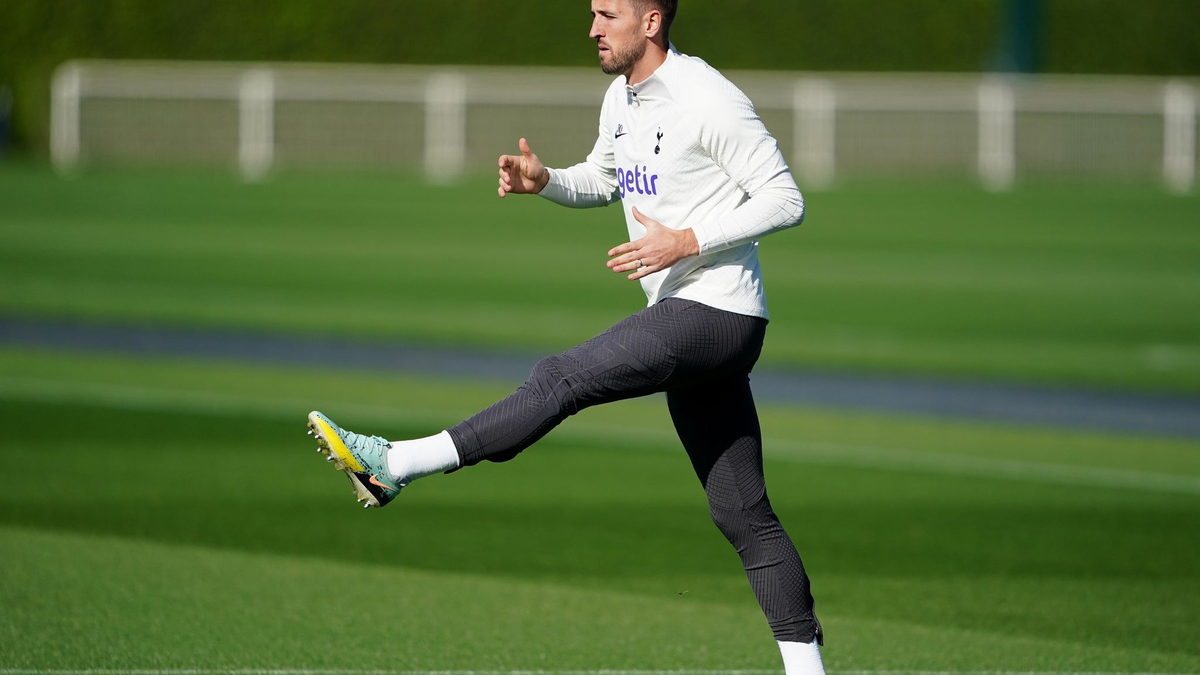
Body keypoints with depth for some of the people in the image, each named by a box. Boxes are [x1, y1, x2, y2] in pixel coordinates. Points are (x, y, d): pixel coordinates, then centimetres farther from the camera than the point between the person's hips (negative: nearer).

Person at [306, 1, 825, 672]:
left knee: (561, 381, -18)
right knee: (743, 515, 8)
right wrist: (543, 180, 8)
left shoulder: (710, 101, -15)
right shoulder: (622, 97, 13)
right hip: (683, 313, 10)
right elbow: (601, 181, 30)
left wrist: (686, 242, -22)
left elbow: (786, 200, -15)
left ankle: (393, 465, -17)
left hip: (715, 312, -10)